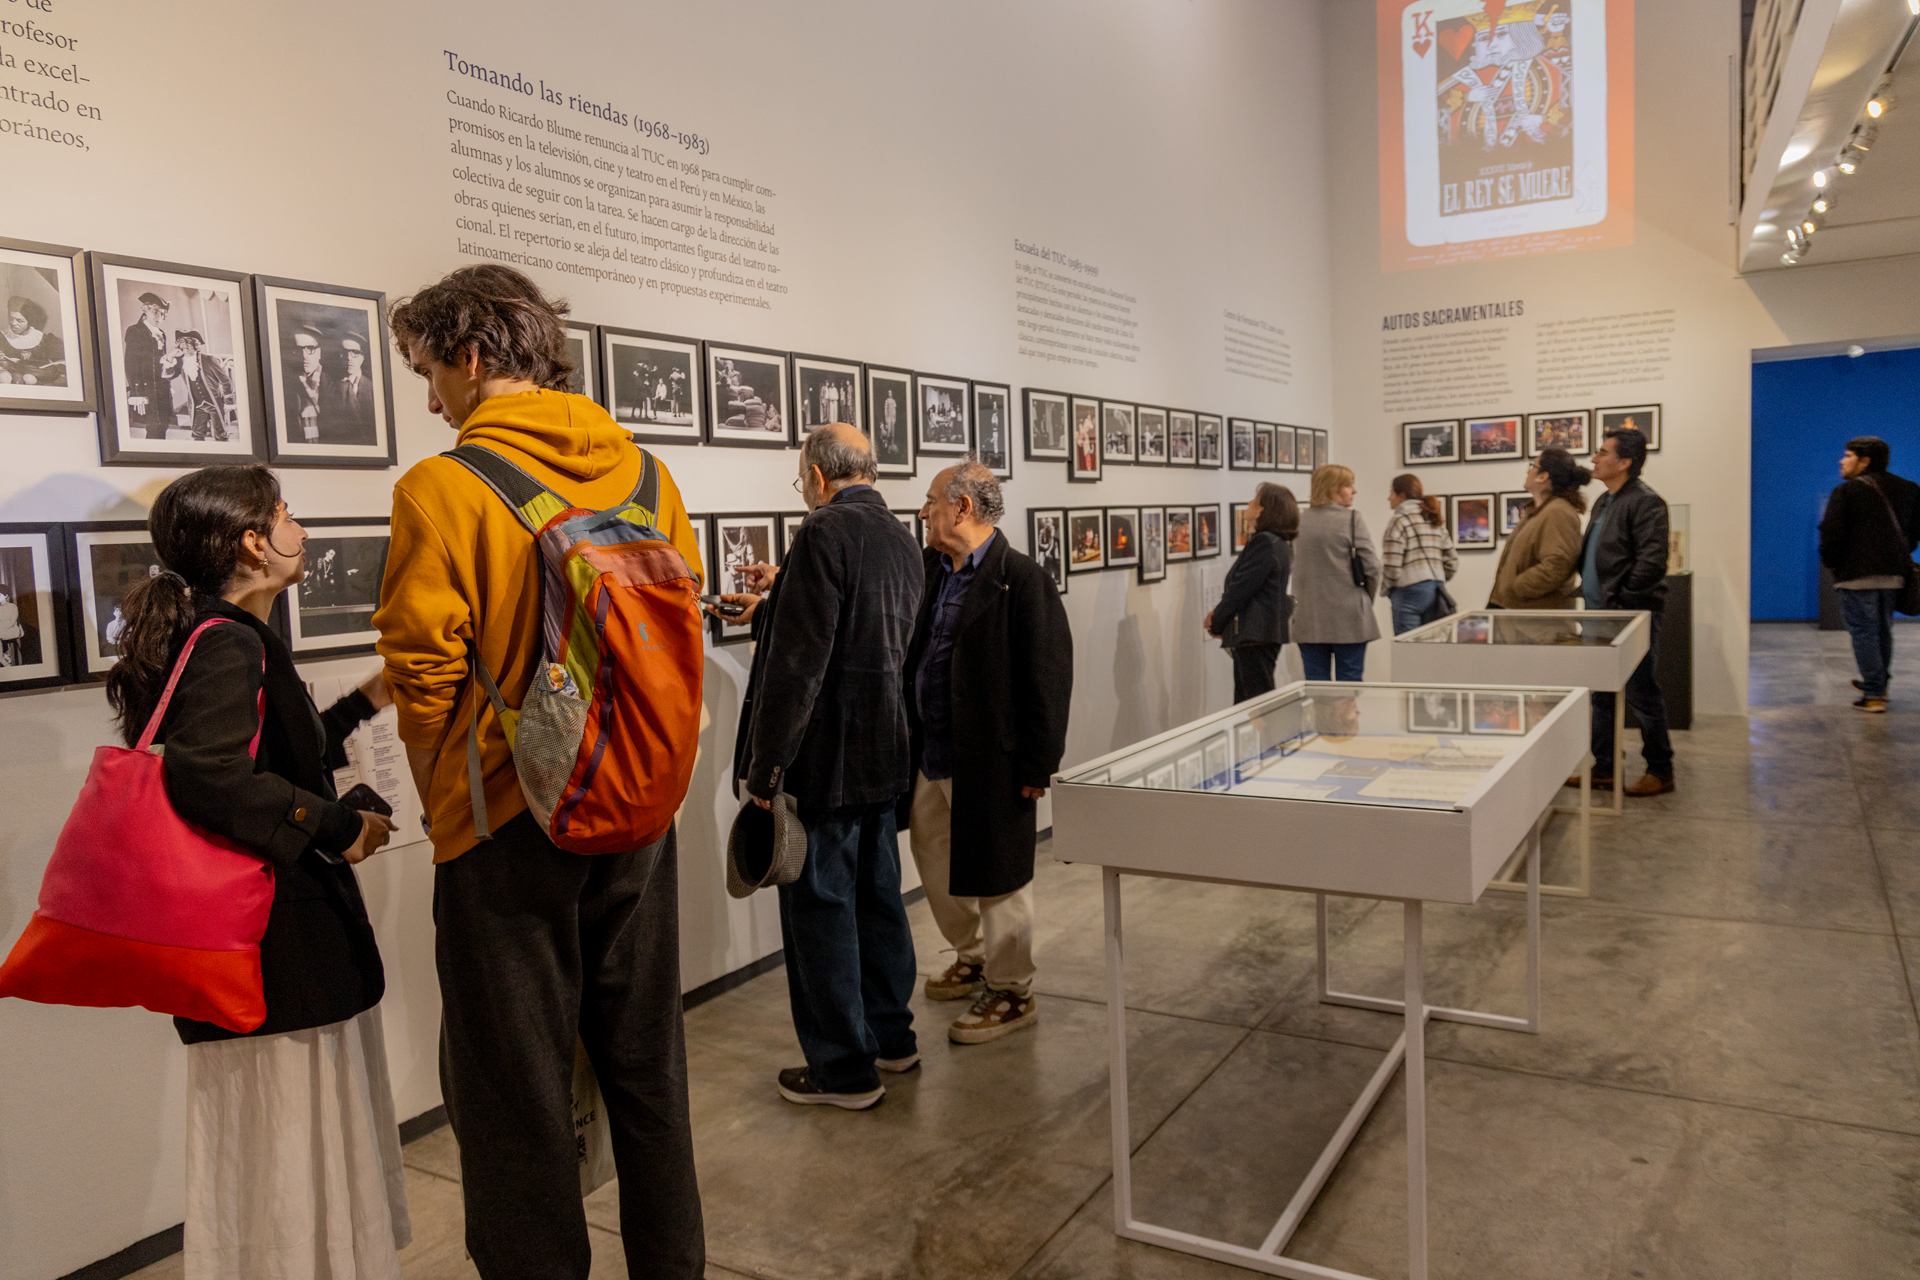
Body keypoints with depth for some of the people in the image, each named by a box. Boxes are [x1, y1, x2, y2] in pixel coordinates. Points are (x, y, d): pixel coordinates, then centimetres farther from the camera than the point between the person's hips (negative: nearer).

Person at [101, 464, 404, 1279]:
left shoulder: (224, 637, 15)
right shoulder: (228, 644, -17)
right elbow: (209, 775, -31)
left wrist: (367, 701, 24)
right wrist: (338, 828, -23)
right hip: (277, 945, -10)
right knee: (291, 1134, 0)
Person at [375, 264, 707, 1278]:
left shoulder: (442, 489, -13)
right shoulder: (645, 474, 2)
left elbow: (423, 671, -13)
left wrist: (447, 802, 5)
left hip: (507, 826, -5)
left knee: (516, 1096, 10)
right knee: (647, 1068, 19)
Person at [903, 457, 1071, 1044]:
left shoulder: (1021, 578, -15)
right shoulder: (928, 569, 8)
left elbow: (1048, 674, -17)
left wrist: (1037, 763, -18)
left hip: (989, 759, -8)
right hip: (931, 756, 8)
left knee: (996, 876, 5)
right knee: (935, 863, 20)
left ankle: (1011, 993, 23)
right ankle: (974, 959, 42)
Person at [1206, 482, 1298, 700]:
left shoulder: (1265, 543, -17)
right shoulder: (1280, 543, 15)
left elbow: (1241, 588, -17)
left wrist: (1216, 623, -5)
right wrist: (1218, 613, 6)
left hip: (1255, 635, -11)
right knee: (1244, 705, 15)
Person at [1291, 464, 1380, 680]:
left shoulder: (1299, 521, 6)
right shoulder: (1351, 520, -9)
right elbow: (1371, 565, -9)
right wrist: (1367, 598, 7)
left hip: (1308, 619, 4)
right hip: (1347, 618, -4)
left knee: (1315, 682, 8)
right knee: (1349, 683, 3)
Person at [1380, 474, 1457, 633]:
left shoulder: (1399, 520, -8)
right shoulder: (1436, 521, 15)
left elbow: (1392, 566, -14)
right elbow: (1452, 561, 14)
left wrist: (1386, 587, 2)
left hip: (1409, 591, -7)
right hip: (1436, 592, 7)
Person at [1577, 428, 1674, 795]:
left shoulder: (1645, 502, -13)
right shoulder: (1604, 502, 16)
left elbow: (1651, 562, -21)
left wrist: (1621, 601, -17)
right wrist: (1589, 591, 12)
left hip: (1632, 615, -9)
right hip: (1601, 614, 9)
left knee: (1641, 693, -1)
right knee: (1602, 694, 13)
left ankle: (1660, 772, 12)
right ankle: (1604, 769, 23)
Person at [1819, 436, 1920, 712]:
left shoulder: (1846, 491, -10)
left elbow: (1832, 533, -15)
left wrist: (1830, 562, 0)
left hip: (1857, 574, -7)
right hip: (1892, 573, 7)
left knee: (1863, 631, -4)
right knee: (1883, 630, 19)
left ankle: (1873, 695, -6)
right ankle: (1879, 684, 32)